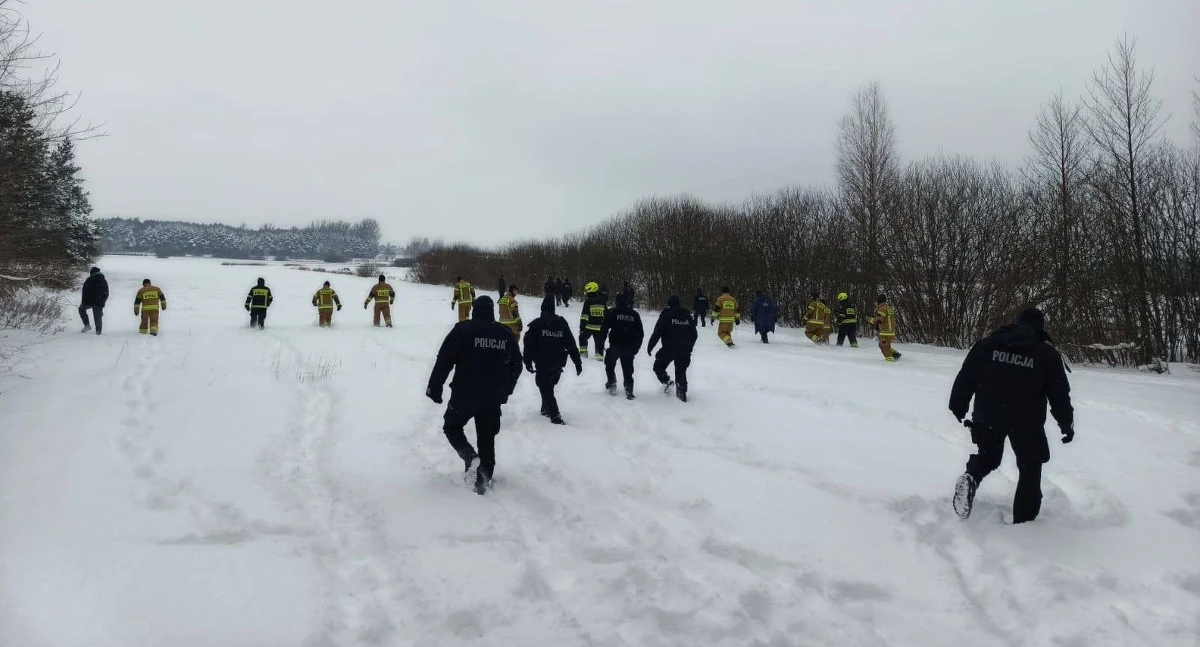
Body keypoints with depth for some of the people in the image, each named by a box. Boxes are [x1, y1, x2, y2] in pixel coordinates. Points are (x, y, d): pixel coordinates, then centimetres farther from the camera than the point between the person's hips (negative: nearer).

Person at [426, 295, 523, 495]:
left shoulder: (463, 330, -8)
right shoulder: (506, 334, 5)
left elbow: (444, 360, -11)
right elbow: (516, 366, 13)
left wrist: (434, 387, -3)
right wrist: (505, 391, 25)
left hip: (464, 394, -3)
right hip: (493, 398, 3)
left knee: (452, 426, 18)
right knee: (487, 438, 15)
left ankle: (469, 456, -7)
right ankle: (484, 480, 15)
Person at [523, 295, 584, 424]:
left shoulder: (536, 324, -7)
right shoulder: (562, 323, 3)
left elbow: (529, 344, -9)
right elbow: (571, 344, 4)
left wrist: (528, 361, 0)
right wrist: (578, 362, 7)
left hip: (542, 364, -4)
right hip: (558, 364, 4)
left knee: (545, 389, 1)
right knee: (549, 386, 23)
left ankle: (555, 415, -10)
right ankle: (546, 409, 30)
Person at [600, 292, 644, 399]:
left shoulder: (611, 312, -3)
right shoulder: (634, 314, 7)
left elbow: (604, 328, -7)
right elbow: (640, 333, 11)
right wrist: (637, 347, 19)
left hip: (615, 346, -2)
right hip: (629, 347, 2)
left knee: (609, 365, 21)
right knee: (628, 370, 8)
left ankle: (612, 384, 17)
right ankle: (629, 390, -1)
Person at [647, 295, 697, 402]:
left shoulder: (666, 315, -6)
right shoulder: (687, 316, 9)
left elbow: (657, 333, -10)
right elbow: (694, 334, 15)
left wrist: (650, 347, -2)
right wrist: (689, 348, 27)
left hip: (669, 348, -4)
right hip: (684, 350, 4)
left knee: (658, 366, 12)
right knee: (681, 371, 14)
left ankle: (666, 381, -9)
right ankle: (682, 390, 4)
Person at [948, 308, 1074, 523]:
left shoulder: (987, 344, 0)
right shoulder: (1048, 354, -4)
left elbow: (965, 378, 1)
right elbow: (1060, 394, 0)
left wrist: (957, 409, 10)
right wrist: (1067, 424, 13)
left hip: (988, 417, 2)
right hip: (1027, 422, -2)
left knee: (988, 457, 24)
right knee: (1030, 470, 15)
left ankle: (971, 478, -8)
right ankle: (1024, 521, 17)